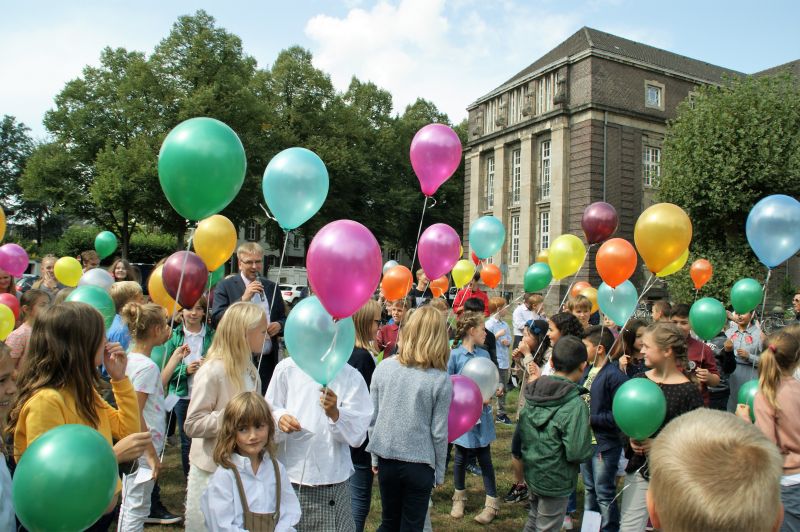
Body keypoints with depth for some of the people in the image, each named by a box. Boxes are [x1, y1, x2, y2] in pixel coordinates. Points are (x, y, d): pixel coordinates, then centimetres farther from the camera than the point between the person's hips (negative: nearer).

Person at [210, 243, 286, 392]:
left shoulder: (271, 287, 13)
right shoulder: (225, 286, 0)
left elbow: (283, 318, 20)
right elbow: (215, 320, -10)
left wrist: (279, 325, -4)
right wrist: (243, 299, -18)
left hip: (268, 361, 4)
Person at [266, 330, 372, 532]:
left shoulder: (351, 376, -1)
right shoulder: (287, 368, 1)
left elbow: (358, 434, -5)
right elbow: (269, 412, 6)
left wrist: (335, 414, -22)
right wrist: (279, 418, -15)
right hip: (290, 477, 1)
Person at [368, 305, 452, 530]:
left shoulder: (383, 367, -5)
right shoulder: (441, 380, -13)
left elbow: (372, 418, 1)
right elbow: (439, 432, -10)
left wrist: (375, 457, 14)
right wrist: (439, 472, 5)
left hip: (386, 459, 3)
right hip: (419, 464, -3)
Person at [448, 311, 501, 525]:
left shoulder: (484, 355, 3)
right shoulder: (454, 355, -11)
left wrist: (495, 390, -12)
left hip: (482, 414, 3)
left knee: (485, 459, 8)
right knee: (461, 458, 13)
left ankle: (492, 503, 19)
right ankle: (459, 497, 34)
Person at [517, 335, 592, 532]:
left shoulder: (534, 394, -4)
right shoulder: (576, 405, -24)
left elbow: (521, 432, 4)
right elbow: (577, 452, -25)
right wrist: (590, 449, -5)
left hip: (531, 471, 6)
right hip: (555, 480, -6)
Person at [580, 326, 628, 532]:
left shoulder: (615, 376, -20)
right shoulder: (588, 370, 5)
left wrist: (591, 419, -20)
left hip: (605, 445, -8)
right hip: (586, 440, 8)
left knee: (605, 495, 5)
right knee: (589, 489, 22)